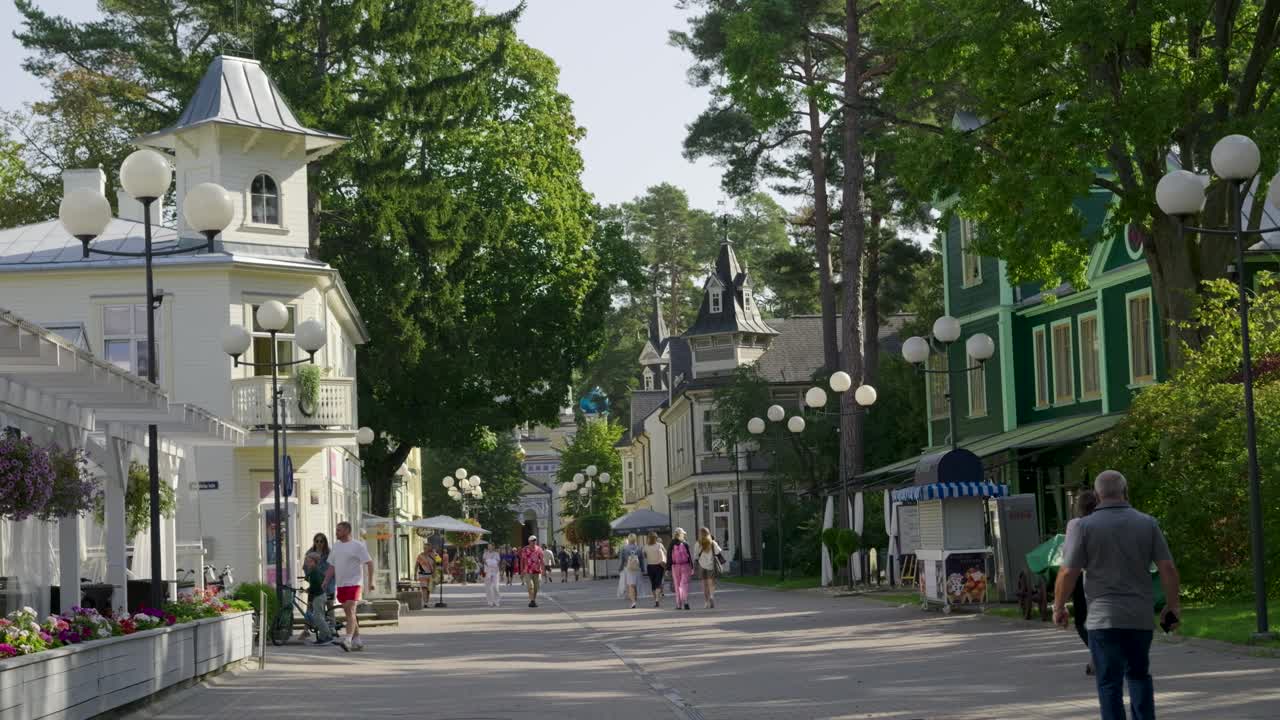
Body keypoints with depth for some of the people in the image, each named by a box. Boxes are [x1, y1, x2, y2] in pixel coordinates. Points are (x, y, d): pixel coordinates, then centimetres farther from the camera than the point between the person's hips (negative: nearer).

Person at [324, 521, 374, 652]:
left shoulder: (357, 546, -7)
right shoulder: (336, 546, 13)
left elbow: (369, 563, -8)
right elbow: (332, 566, 18)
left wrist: (370, 581, -13)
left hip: (353, 583, -7)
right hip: (340, 584, 7)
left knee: (350, 611, -18)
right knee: (348, 613, 10)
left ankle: (347, 639, -27)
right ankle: (357, 640, 18)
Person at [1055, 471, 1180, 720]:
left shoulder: (1084, 526, -5)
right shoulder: (1147, 523, 2)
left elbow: (1068, 573, -9)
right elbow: (1168, 568, -1)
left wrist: (1058, 607, 5)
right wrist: (1173, 606, 11)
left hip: (1104, 618, -3)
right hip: (1141, 617, 3)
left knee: (1110, 683, 1)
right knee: (1139, 674, 20)